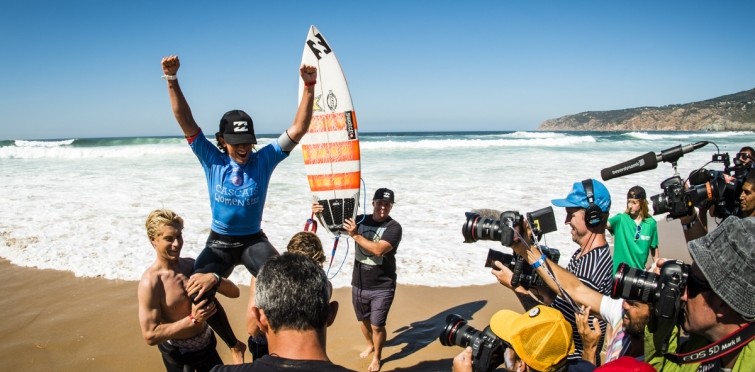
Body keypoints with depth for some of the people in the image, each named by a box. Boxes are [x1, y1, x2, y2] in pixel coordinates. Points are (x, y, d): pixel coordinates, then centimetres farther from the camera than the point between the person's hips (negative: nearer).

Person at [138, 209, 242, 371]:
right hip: (177, 353, -5)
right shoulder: (150, 282, -22)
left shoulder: (192, 265, -6)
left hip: (206, 344, 5)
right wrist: (192, 319, -29)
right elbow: (150, 336, -23)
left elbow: (234, 292, -7)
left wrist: (214, 278, -27)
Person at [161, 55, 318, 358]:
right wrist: (172, 80, -25)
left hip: (253, 240, -1)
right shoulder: (212, 160, -7)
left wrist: (309, 87, -27)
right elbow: (186, 121, -14)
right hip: (219, 242, 1)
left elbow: (299, 129, -17)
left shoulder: (263, 160, -9)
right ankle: (234, 345, 9)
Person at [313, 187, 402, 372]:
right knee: (363, 320, 22)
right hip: (359, 285, 4)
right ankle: (370, 345, 50)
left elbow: (379, 249, -28)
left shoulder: (394, 227, -13)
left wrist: (355, 235, -30)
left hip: (382, 288, -4)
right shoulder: (360, 220, 0)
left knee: (377, 326, 2)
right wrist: (320, 215, -18)